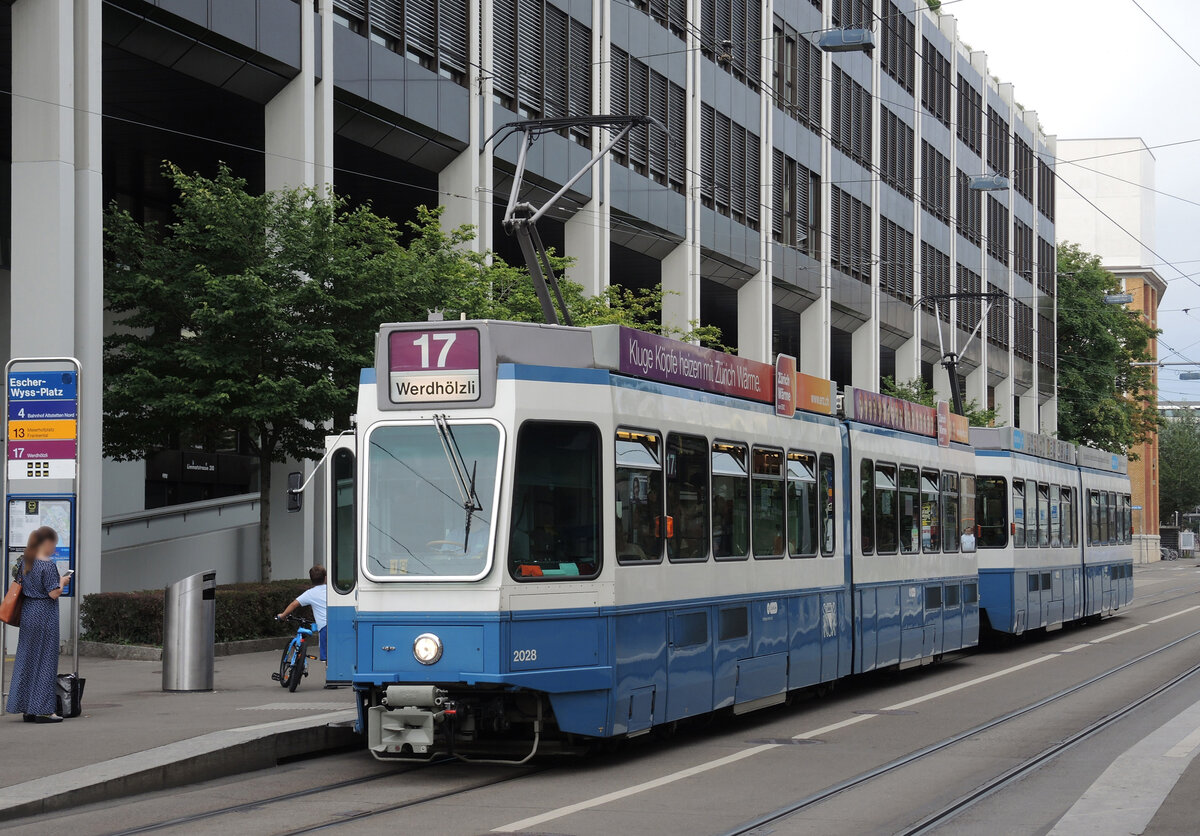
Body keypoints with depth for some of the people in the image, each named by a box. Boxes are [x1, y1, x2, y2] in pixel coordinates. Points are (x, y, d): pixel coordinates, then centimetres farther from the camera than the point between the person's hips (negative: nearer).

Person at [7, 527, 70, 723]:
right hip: (45, 614, -8)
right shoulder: (48, 565, -15)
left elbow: (21, 585, 15)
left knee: (26, 659, 11)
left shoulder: (24, 562, 8)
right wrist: (62, 582, 2)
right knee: (45, 661, -2)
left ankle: (25, 709, 14)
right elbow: (54, 593, -17)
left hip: (27, 612, 8)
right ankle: (42, 710, -1)